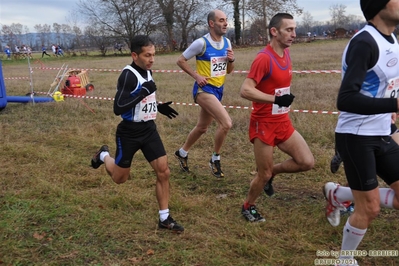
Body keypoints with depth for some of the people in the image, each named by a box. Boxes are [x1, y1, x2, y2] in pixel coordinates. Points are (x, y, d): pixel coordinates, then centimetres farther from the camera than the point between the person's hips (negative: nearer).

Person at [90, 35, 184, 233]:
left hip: (149, 129, 7)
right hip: (129, 133, -6)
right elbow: (118, 108, -28)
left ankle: (164, 218, 10)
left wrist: (158, 107, 8)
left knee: (163, 172, -1)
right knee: (119, 178, 11)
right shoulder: (128, 75, -22)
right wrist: (143, 92, -31)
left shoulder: (147, 72, 5)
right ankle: (104, 156, 43)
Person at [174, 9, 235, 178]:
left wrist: (231, 60, -7)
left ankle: (182, 153, 41)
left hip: (218, 90, 8)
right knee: (226, 123, -22)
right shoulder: (201, 43, -15)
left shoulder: (227, 43, 6)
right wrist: (196, 75, -15)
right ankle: (215, 159, -2)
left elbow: (228, 71, 14)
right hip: (204, 89, -8)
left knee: (202, 127, 19)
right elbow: (180, 60, -7)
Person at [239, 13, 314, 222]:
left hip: (283, 122, 8)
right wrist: (276, 99, -32)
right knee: (264, 175, 4)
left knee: (307, 162, 1)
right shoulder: (264, 58, -20)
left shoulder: (286, 53, 5)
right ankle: (248, 207, 30)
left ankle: (272, 171, 24)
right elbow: (245, 90, -27)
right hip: (264, 124, -7)